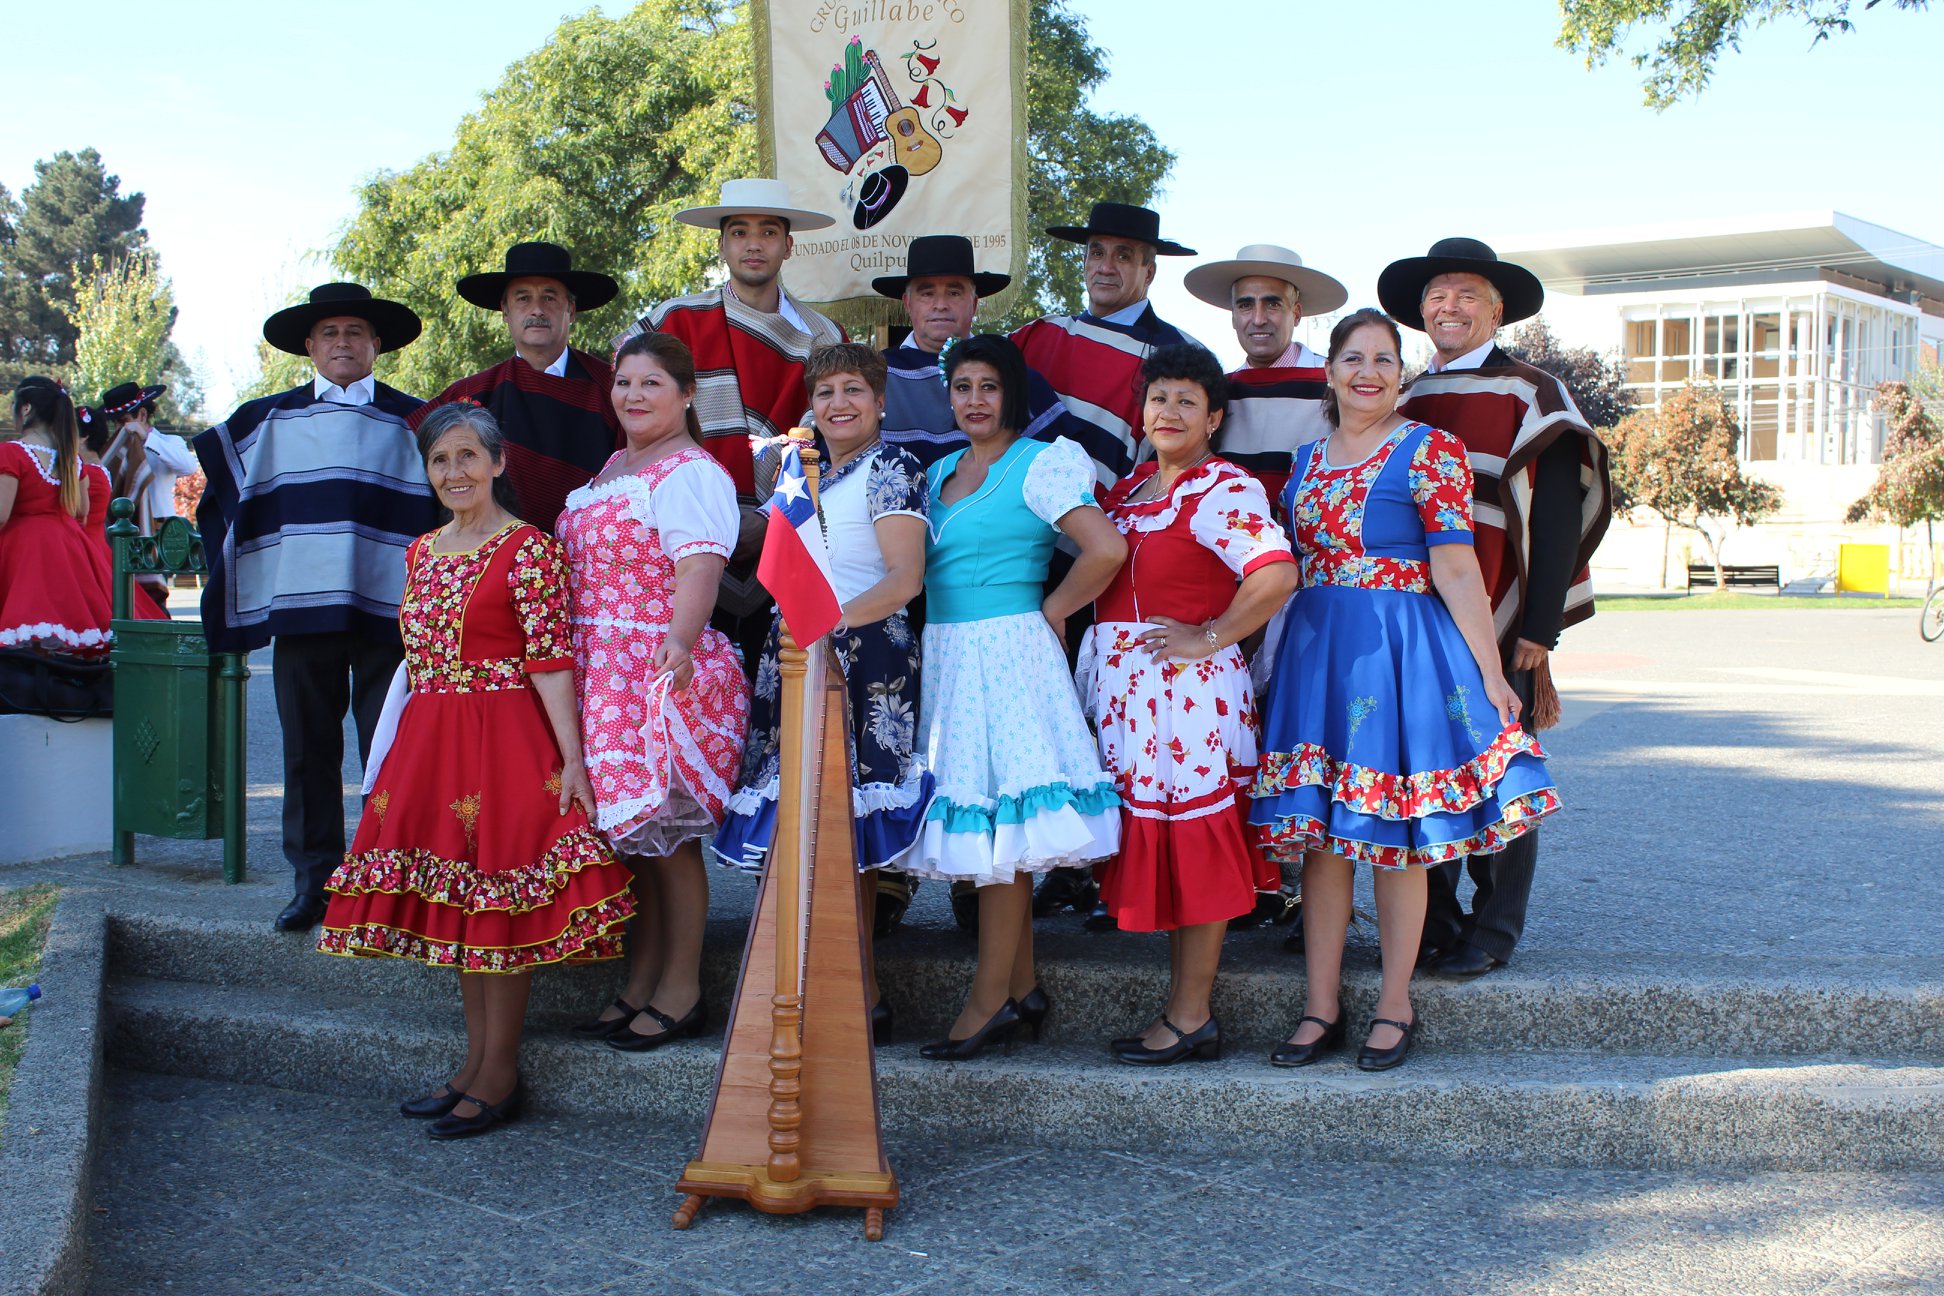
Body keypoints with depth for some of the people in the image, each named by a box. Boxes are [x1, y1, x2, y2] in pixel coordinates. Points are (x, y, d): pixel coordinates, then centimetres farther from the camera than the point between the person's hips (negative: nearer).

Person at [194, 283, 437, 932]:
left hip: (387, 609, -2)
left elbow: (444, 506, 10)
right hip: (300, 608, 2)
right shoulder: (265, 423, 13)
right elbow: (217, 490, 24)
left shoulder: (411, 421, 9)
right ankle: (314, 879, 11)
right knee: (308, 750, 3)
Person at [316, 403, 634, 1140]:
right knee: (456, 903, 11)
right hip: (429, 741, 7)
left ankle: (499, 1078, 5)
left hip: (505, 740, -7)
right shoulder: (422, 552, 13)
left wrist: (571, 759, -19)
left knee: (498, 904, -4)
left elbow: (551, 660, -13)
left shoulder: (527, 548, -8)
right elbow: (417, 657, 17)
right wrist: (398, 755, 16)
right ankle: (476, 1062, 21)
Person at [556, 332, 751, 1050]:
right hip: (601, 671, 9)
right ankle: (639, 985, 21)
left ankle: (680, 991, 7)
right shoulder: (615, 466, 19)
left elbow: (700, 567, -25)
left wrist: (680, 641, -41)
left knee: (668, 831, -3)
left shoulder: (691, 473, -10)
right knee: (627, 830, 12)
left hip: (661, 670, -9)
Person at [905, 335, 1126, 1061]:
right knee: (992, 831, 8)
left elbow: (1107, 549, -17)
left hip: (1006, 652, -7)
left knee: (998, 826, -6)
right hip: (945, 654, 7)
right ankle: (1022, 987, 16)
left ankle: (990, 1001, -1)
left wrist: (1051, 613, -7)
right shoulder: (941, 471, 17)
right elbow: (920, 564, 21)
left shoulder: (1039, 464, -6)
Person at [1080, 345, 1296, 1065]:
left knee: (1192, 841, -2)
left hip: (1187, 687, -9)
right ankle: (1182, 1002, 22)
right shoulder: (1131, 486, 15)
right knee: (1157, 842, 12)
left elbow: (1277, 573, -25)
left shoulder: (1222, 490, -11)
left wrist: (1211, 637, -17)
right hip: (1127, 690, 9)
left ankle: (1191, 1018, 7)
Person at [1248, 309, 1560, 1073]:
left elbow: (1455, 568, -9)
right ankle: (1320, 1009, 13)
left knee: (1393, 835, 1)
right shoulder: (1308, 459, 14)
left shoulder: (1428, 451, -3)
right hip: (1315, 651, 5)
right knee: (1317, 831, 4)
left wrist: (1490, 670, -11)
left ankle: (1395, 1006, 14)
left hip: (1400, 655, -5)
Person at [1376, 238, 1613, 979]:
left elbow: (1558, 519, -4)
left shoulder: (1531, 395, 1)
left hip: (1499, 631, -4)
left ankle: (1492, 932, 13)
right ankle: (1432, 924, 17)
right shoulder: (1403, 403, 14)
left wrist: (1538, 630, -11)